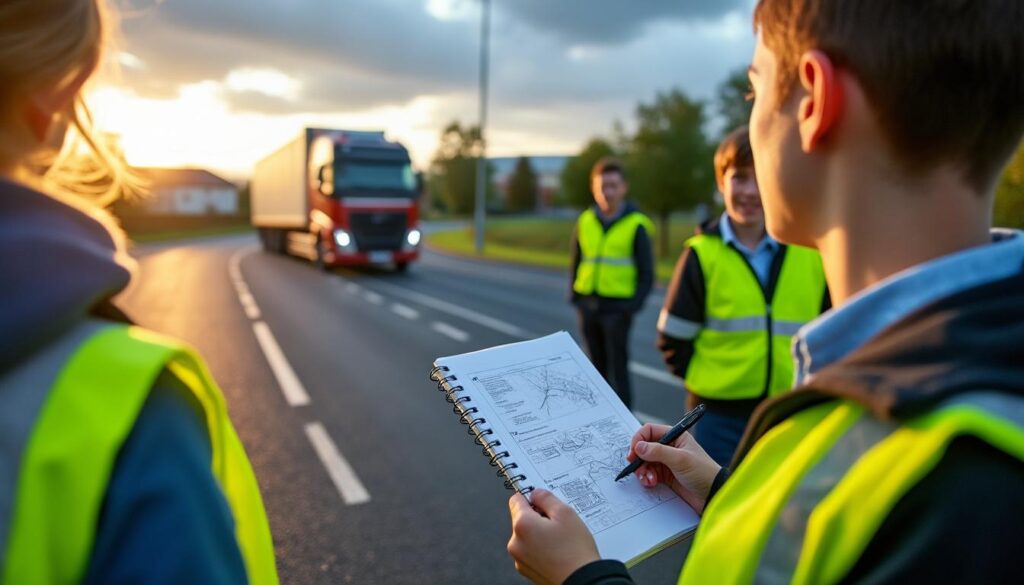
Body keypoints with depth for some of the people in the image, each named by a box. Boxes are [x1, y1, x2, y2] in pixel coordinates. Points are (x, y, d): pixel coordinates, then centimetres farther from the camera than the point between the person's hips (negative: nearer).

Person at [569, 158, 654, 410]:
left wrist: (634, 305, -12)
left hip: (617, 308, -4)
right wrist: (575, 297, 5)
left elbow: (646, 273, -3)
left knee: (618, 368, -3)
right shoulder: (585, 222, 6)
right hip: (588, 305, 4)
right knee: (597, 366, 14)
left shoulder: (636, 225, -5)